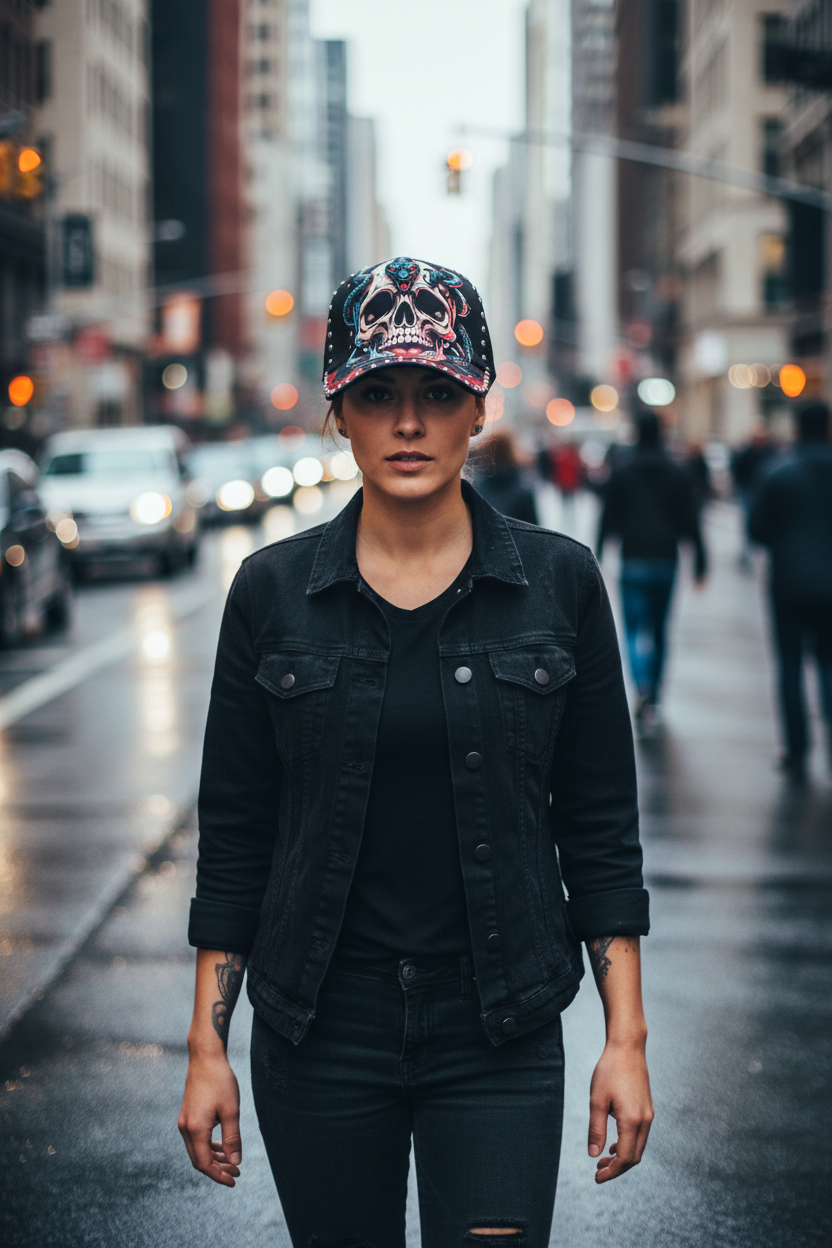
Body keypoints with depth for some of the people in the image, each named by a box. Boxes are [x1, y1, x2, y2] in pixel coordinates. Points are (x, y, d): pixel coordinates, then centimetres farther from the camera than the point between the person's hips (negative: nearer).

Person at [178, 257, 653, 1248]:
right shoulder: (273, 592, -1)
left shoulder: (559, 583, -2)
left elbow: (601, 829, 2)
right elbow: (233, 838, 3)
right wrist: (206, 1046, 1)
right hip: (319, 1036, 1)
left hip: (498, 1040, -1)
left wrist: (626, 1038, -2)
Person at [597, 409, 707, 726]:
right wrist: (699, 563, 6)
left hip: (634, 561, -2)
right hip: (666, 563, 3)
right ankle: (652, 700, 21)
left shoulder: (621, 473, -2)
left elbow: (608, 519, -1)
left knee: (636, 629, -5)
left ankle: (642, 686, -31)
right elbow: (690, 521, 3)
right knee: (659, 628, 14)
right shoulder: (677, 474, 5)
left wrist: (596, 557, 6)